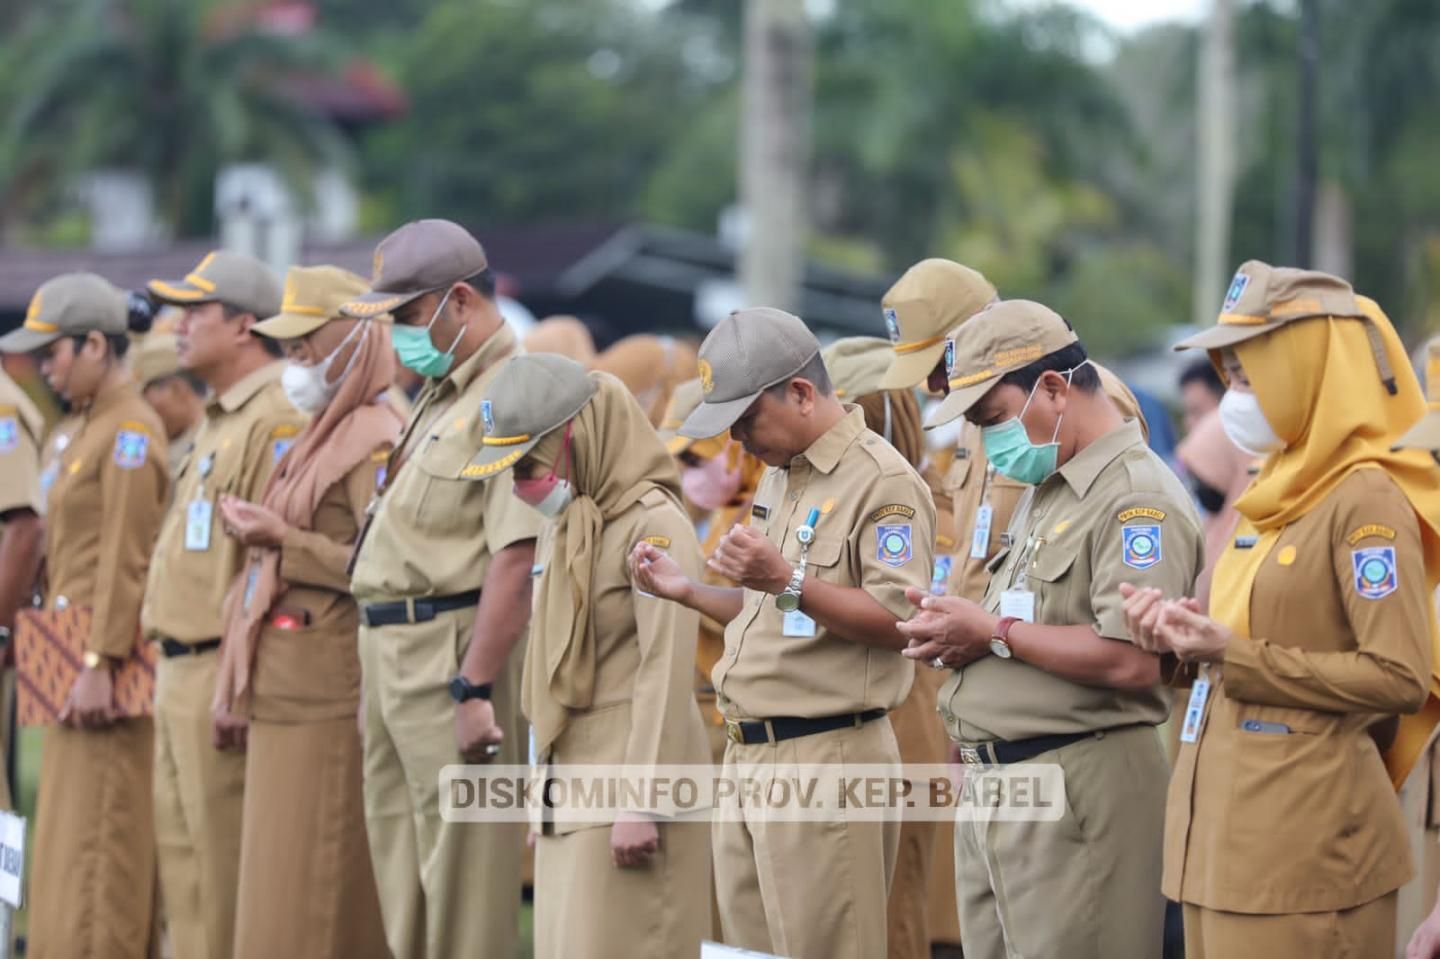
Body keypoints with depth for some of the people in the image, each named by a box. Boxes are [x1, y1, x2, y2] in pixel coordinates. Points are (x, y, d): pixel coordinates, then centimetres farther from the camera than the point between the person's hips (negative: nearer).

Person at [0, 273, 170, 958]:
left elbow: (126, 560, -18)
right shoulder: (90, 427, 18)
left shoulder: (131, 428, -12)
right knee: (66, 845, 12)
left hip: (106, 659, -10)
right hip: (77, 656, 10)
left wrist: (99, 664, -22)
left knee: (96, 845, -9)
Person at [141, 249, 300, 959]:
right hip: (179, 672, 10)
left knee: (226, 863, -7)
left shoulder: (278, 420, -15)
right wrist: (169, 664, 19)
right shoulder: (221, 421, 18)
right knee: (181, 852, 13)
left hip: (223, 676, -10)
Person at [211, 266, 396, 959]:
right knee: (276, 879, 10)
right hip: (283, 691, 10)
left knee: (315, 883, -8)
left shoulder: (373, 440, -12)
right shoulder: (321, 437, 19)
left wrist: (285, 539, -17)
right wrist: (255, 534, 13)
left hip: (327, 689, -10)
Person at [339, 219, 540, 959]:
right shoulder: (441, 395, 17)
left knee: (461, 887, -5)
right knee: (402, 882, 14)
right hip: (393, 650, 10)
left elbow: (516, 560, -22)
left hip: (454, 653, -10)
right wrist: (372, 666, 17)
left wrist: (474, 691, -25)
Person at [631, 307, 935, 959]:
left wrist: (787, 580, -26)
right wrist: (687, 592, 12)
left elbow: (898, 620, -19)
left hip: (827, 757, -9)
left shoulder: (883, 481, -11)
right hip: (749, 758, 9)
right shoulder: (779, 477, 19)